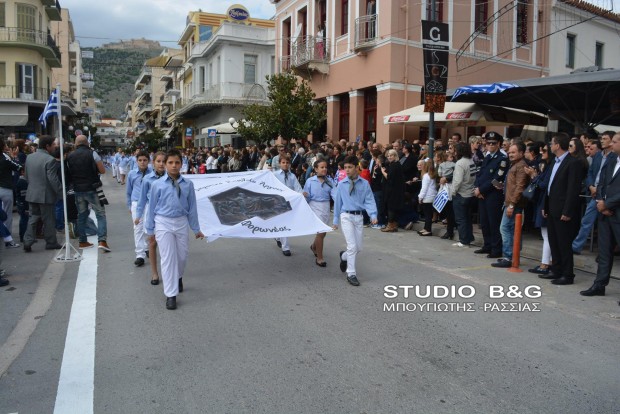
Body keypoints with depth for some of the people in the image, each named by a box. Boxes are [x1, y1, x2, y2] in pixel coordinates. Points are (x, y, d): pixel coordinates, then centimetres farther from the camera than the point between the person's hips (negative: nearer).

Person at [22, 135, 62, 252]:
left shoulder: (29, 157, 7)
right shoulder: (50, 160, -18)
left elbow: (26, 176, 14)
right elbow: (53, 179, -20)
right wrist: (60, 192, -12)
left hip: (32, 194, 7)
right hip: (46, 195, -7)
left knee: (33, 218, 14)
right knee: (48, 220, 5)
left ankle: (27, 241, 6)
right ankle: (51, 243, 15)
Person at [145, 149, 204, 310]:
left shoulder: (188, 184, -3)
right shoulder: (157, 184, -7)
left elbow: (192, 207, 3)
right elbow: (152, 208, 1)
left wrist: (196, 229, 8)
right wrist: (150, 230, 5)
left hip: (182, 223, 2)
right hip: (163, 223, -2)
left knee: (182, 256, 16)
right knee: (168, 259, -1)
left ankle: (178, 278, 48)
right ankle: (171, 295, 8)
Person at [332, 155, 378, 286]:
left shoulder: (364, 184, 0)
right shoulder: (341, 184, 0)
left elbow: (369, 201, -3)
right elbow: (337, 202, 6)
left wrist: (373, 215, -19)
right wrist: (336, 220, 9)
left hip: (359, 217, 2)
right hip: (346, 216, -2)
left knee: (358, 247, 10)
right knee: (352, 246, -9)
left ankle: (344, 256, 42)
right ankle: (351, 274, 3)